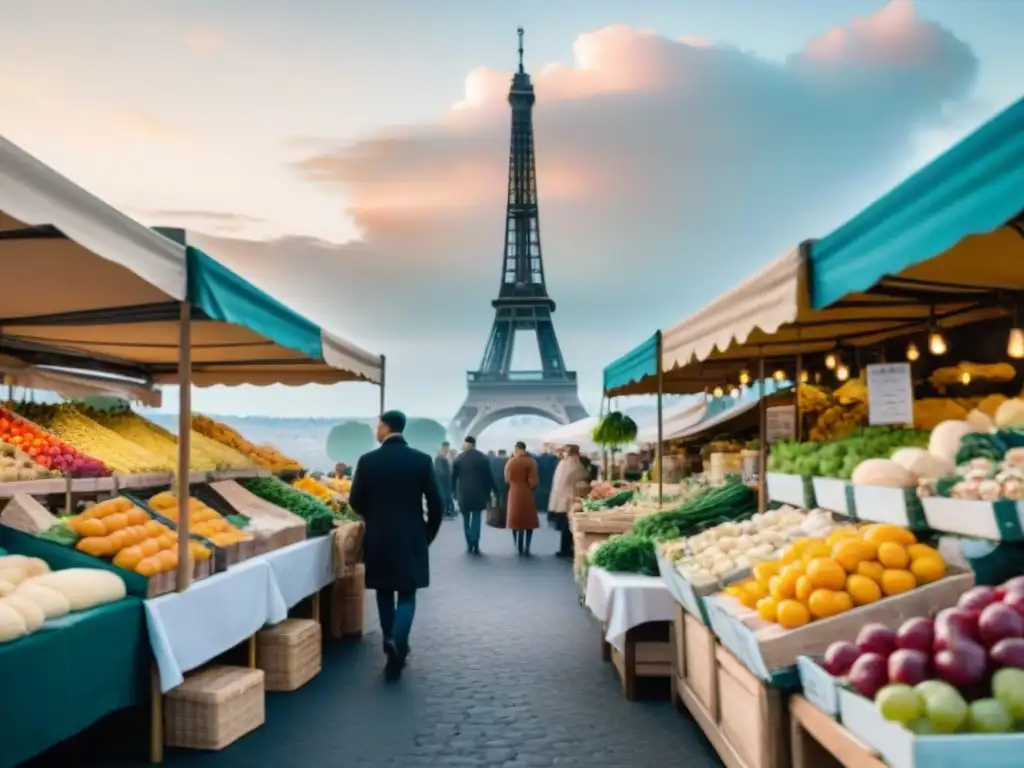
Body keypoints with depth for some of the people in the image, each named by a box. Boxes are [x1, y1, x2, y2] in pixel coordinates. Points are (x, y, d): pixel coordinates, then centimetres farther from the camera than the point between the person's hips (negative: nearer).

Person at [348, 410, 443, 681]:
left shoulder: (368, 460, -6)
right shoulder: (422, 460, -5)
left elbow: (355, 500, -1)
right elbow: (436, 503, -4)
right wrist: (428, 534, 10)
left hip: (378, 537, 0)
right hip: (411, 538, 0)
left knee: (385, 592, 16)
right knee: (406, 594, 6)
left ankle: (392, 643, 21)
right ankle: (397, 641, -16)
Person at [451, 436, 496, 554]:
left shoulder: (458, 458, 0)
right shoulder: (483, 458, -1)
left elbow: (453, 477, 2)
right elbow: (489, 477, -2)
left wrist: (455, 492, 10)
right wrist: (493, 491, 6)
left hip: (463, 494, 1)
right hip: (478, 493, 0)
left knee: (466, 520, 11)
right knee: (476, 519, 4)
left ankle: (469, 544, 10)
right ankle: (475, 545, -4)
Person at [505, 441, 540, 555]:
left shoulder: (510, 462, -4)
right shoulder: (531, 462, -11)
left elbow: (507, 479, 0)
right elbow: (533, 481, -13)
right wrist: (530, 488, 6)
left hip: (514, 494, 2)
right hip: (526, 494, -2)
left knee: (516, 520, 11)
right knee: (528, 520, 8)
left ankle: (519, 547, 14)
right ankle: (526, 547, 2)